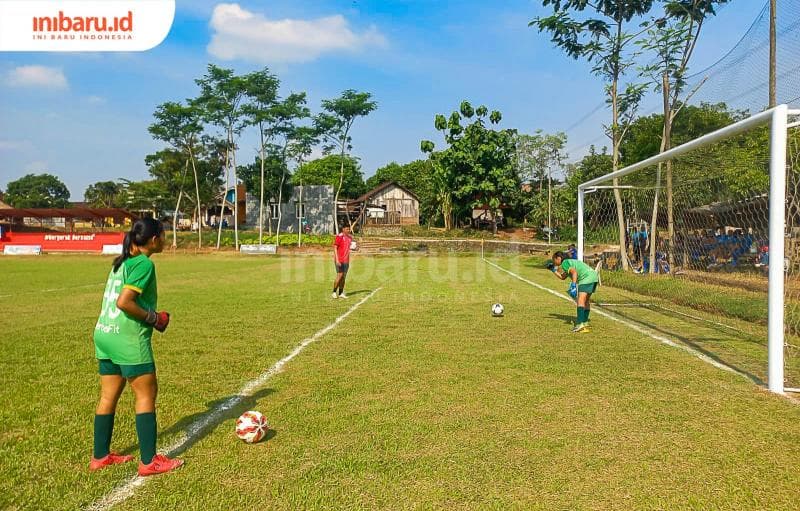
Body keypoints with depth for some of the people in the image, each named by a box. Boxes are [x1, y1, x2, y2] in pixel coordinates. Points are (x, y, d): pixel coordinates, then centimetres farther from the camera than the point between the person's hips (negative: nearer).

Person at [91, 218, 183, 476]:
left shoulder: (122, 261, 13)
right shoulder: (144, 264, -14)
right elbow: (124, 302, -23)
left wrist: (150, 316, 13)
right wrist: (153, 318, -10)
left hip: (103, 334, 9)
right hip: (128, 338, -9)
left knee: (108, 396, 15)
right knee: (146, 395, 1)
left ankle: (100, 456, 25)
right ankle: (149, 461, 5)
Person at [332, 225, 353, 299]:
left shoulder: (350, 237, 11)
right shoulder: (339, 237, -10)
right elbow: (335, 248, -12)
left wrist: (348, 261, 12)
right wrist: (337, 260, -18)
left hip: (346, 261, 7)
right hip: (339, 260, -7)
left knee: (344, 276, 6)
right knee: (339, 275, -10)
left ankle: (341, 293, 11)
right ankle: (334, 292, 2)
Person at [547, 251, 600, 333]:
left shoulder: (564, 263, -5)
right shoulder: (569, 262, 25)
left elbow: (574, 272, -21)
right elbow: (562, 277, 33)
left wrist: (573, 285, -28)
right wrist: (553, 270, 28)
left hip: (587, 278, -11)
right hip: (593, 277, 11)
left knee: (581, 300, -19)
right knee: (586, 301, 19)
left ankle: (580, 324, -30)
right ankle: (585, 322, 27)